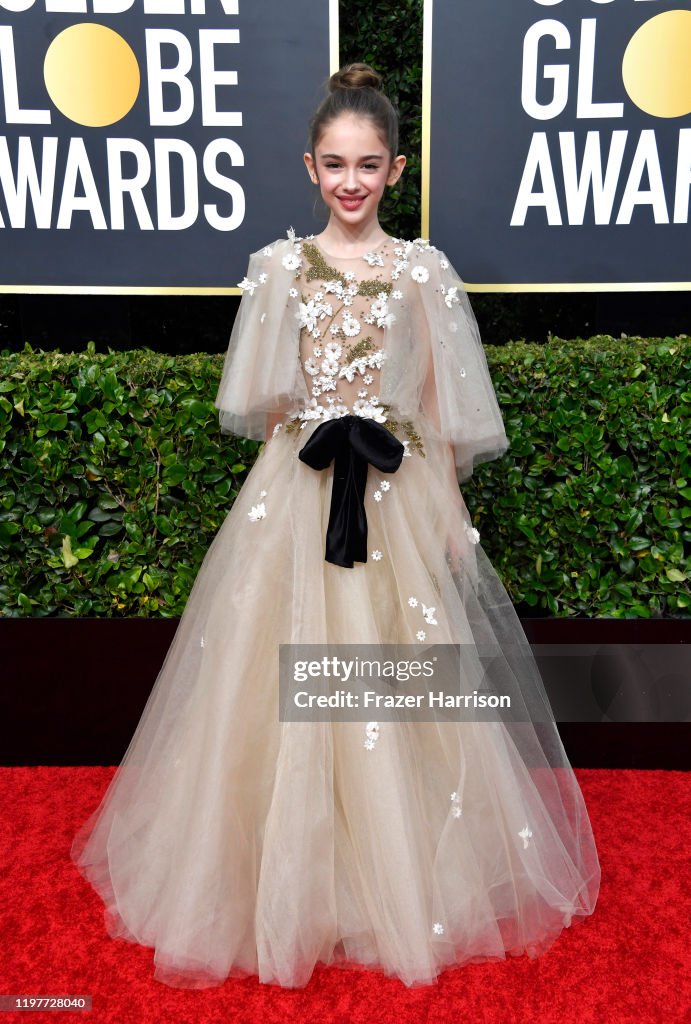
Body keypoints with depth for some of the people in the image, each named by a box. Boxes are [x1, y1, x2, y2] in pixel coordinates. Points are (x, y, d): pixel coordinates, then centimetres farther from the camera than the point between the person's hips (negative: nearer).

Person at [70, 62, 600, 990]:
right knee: (290, 681, 4)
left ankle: (402, 882, 31)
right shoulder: (280, 265, 5)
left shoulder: (424, 269, 4)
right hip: (298, 492, 1)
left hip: (400, 494, 0)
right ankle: (295, 882, 28)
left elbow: (444, 408, 5)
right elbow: (260, 404, 7)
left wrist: (452, 510, 2)